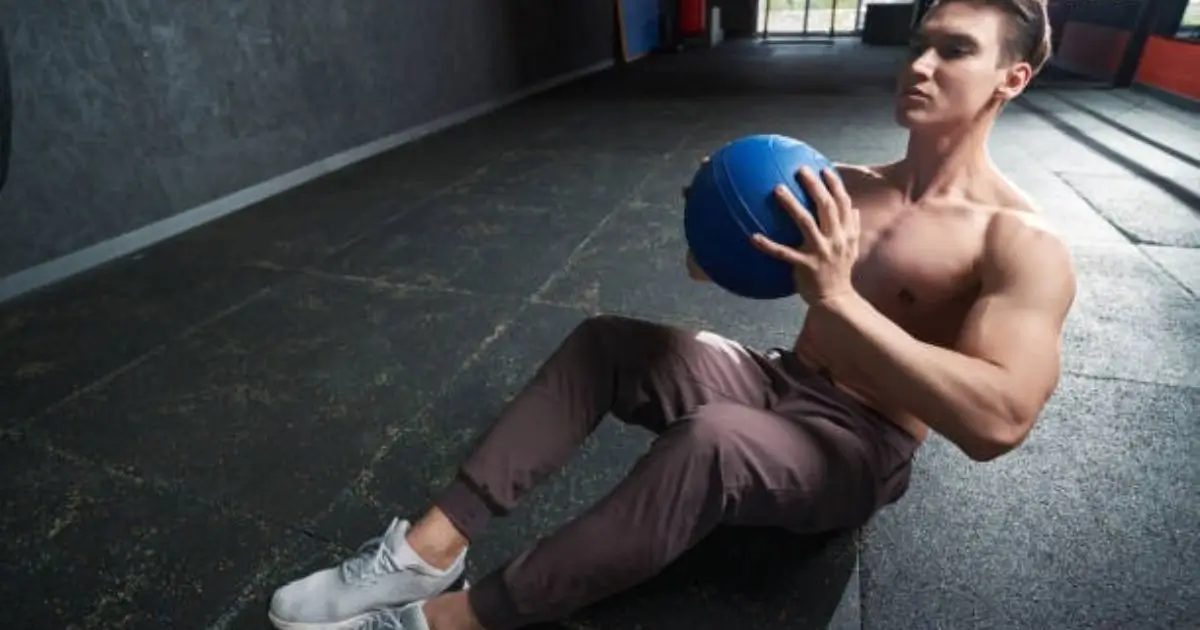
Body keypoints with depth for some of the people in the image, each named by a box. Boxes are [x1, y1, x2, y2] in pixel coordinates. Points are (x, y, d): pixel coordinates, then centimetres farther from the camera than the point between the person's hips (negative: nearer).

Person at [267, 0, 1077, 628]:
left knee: (710, 438, -39)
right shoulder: (846, 184, 6)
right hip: (776, 383, 6)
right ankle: (433, 547, -16)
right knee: (602, 341, -11)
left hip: (859, 452, -6)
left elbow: (997, 420, -29)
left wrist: (835, 295, -35)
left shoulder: (1023, 244, -12)